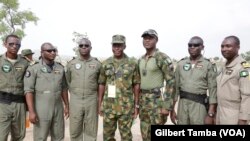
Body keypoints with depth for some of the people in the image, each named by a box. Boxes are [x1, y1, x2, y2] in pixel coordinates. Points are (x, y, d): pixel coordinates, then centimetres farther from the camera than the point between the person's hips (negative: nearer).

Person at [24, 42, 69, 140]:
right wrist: (31, 111, -18)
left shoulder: (60, 68, 6)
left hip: (58, 108, 5)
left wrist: (67, 105, 11)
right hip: (41, 109, -4)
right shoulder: (33, 69, -8)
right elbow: (29, 91, -12)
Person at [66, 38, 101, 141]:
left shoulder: (97, 64, 0)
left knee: (91, 131, 8)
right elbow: (68, 81, 15)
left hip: (91, 100, -1)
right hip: (75, 100, 1)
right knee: (75, 130, 9)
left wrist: (92, 92, 10)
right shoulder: (71, 63, 2)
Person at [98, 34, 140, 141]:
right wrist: (99, 104, 5)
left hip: (126, 107, -2)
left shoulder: (132, 63, -3)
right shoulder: (106, 63, 3)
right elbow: (102, 84, 7)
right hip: (108, 106, 2)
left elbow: (136, 85, 0)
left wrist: (136, 105, -2)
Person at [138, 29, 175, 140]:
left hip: (157, 100, -7)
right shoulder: (141, 60, 12)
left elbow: (171, 81, -14)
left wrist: (167, 106, -18)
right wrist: (137, 102, 16)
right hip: (143, 100, 7)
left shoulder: (163, 58, -11)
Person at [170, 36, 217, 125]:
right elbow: (176, 87, 9)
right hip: (183, 104, 3)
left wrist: (211, 114, -12)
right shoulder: (181, 64, 7)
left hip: (199, 105, -3)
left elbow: (213, 90, -6)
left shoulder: (208, 65, -2)